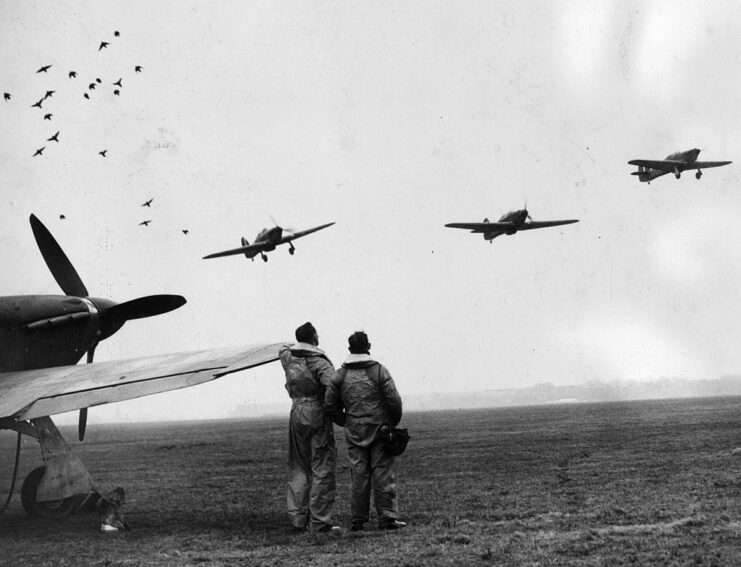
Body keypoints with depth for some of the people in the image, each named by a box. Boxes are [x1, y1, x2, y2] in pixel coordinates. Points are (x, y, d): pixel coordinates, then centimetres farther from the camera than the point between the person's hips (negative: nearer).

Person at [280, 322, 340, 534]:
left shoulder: (287, 356, 6)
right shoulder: (318, 361, -13)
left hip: (297, 413, 6)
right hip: (317, 414, -6)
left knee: (299, 468, 14)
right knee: (322, 468, -1)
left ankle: (298, 518, 15)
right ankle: (319, 521, -3)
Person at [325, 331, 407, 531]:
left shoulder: (341, 375, 2)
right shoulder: (379, 371, -7)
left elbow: (329, 405, 2)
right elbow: (394, 400, -10)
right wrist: (394, 422, 6)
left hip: (354, 432, 3)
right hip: (379, 430, -3)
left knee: (358, 474, 7)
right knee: (383, 473, 1)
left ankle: (358, 520, 8)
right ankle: (387, 517, -2)